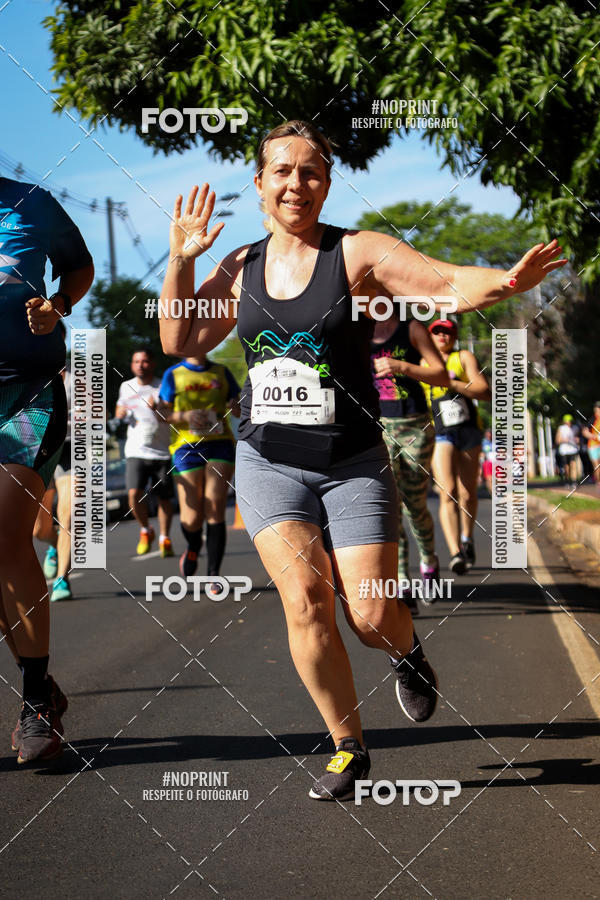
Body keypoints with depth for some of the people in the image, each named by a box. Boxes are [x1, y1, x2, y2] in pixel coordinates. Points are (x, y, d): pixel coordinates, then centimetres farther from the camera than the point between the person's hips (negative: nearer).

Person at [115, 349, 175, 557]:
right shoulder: (126, 387, 11)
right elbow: (119, 410, 28)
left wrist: (157, 409, -24)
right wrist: (120, 413, 4)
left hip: (163, 451, -2)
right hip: (136, 452, 2)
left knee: (164, 498, 1)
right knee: (134, 494, -15)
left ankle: (164, 538, 21)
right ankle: (145, 531, 9)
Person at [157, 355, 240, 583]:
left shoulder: (221, 372, 14)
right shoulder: (173, 374, 8)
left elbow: (239, 406, 19)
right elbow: (163, 412, 6)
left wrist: (235, 407, -5)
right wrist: (185, 416, -14)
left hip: (220, 444, 1)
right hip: (187, 446, -1)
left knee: (215, 509, -12)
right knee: (192, 517, -5)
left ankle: (213, 575, -7)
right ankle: (193, 547, 31)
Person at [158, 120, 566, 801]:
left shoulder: (358, 254, -6)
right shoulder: (239, 267, 6)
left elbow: (452, 284, -15)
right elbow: (179, 343, 9)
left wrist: (505, 282, -36)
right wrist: (180, 260, -1)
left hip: (353, 463, -2)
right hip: (268, 462, 2)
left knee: (371, 616, -9)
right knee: (305, 602, -13)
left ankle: (408, 654, 30)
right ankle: (347, 747, 5)